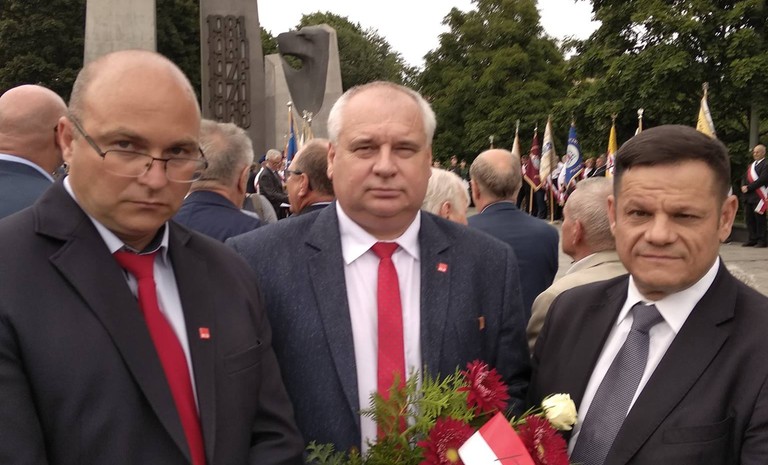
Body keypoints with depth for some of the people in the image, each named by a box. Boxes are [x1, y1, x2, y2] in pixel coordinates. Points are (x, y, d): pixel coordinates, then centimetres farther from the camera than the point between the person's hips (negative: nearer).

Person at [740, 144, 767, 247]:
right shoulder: (751, 165, 20)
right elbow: (744, 178, 19)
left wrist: (748, 187, -16)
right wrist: (743, 186, -2)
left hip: (759, 196, -8)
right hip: (749, 197, 8)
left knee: (759, 219, -5)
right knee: (749, 218, 8)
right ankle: (752, 239, 15)